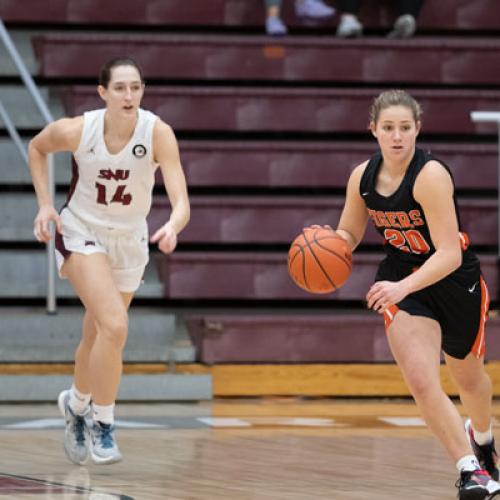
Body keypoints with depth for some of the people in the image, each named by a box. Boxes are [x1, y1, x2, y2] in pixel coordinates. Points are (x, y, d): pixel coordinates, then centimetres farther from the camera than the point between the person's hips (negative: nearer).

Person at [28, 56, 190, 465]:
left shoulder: (157, 133, -23)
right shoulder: (77, 130, -22)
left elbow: (181, 203, -30)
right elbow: (37, 147, 2)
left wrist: (172, 227, -51)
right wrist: (45, 203, -7)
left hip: (129, 241, 3)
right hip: (81, 234, -3)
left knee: (98, 339, 17)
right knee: (115, 326, -23)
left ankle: (76, 404, 47)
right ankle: (103, 427, -7)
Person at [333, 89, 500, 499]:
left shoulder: (431, 175, -28)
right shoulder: (362, 178, -10)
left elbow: (449, 255, -32)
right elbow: (348, 234, 7)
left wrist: (402, 287, -44)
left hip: (455, 280, -3)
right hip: (402, 282, 3)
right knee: (422, 383, -21)